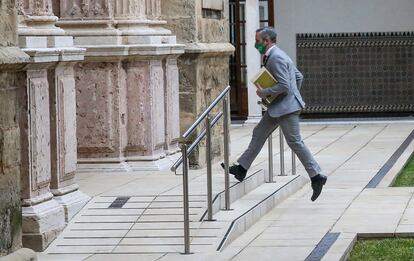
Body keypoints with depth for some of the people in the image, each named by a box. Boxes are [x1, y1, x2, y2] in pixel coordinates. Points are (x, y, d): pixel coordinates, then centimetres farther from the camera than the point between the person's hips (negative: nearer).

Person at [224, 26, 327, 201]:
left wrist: (264, 93, -15)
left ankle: (316, 177, -5)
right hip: (278, 106, 11)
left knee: (295, 142, -8)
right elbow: (299, 76, 21)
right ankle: (242, 168, 20)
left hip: (286, 106, -11)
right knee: (259, 133, 14)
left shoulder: (276, 58, -19)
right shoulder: (274, 55, 14)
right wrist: (295, 94, 21)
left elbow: (284, 85, -25)